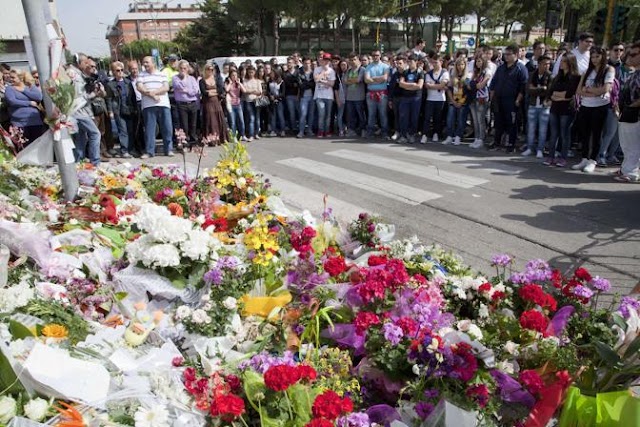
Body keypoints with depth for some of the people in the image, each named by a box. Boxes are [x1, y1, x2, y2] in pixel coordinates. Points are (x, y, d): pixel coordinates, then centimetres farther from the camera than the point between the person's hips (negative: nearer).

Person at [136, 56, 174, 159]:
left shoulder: (162, 75, 12)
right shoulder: (141, 75, 12)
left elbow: (166, 88, -1)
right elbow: (140, 88, -1)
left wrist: (153, 91, -12)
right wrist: (152, 96, -12)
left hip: (163, 104, 0)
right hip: (148, 105, 0)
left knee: (167, 128, 0)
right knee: (149, 129, -1)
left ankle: (169, 149, 10)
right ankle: (149, 151, 3)